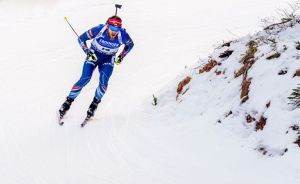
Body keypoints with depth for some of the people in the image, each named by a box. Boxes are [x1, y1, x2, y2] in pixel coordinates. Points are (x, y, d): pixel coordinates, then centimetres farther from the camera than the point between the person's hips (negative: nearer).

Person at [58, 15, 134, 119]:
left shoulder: (123, 35, -24)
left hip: (108, 60, 1)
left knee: (103, 82, -22)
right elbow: (81, 39, -14)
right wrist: (87, 52, -22)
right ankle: (68, 102, -3)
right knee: (85, 79, -17)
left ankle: (94, 104, -1)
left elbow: (130, 45, 0)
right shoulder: (99, 30, -29)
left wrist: (121, 56, -7)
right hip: (93, 56, -1)